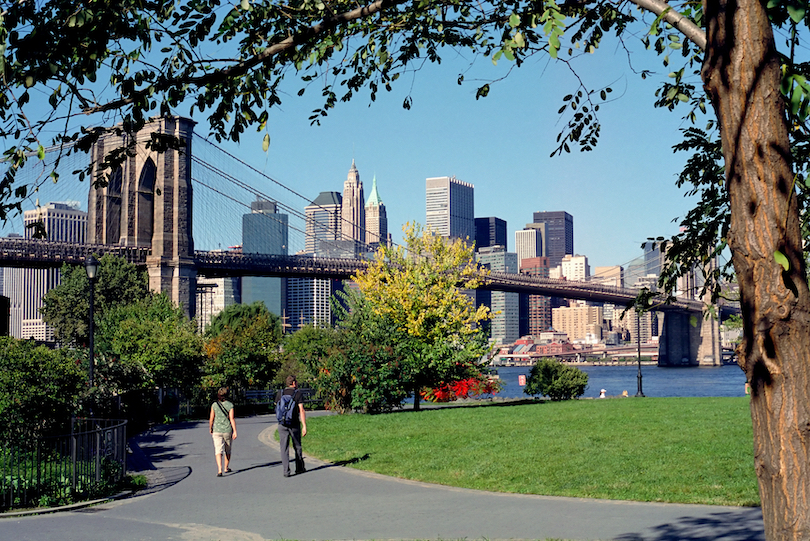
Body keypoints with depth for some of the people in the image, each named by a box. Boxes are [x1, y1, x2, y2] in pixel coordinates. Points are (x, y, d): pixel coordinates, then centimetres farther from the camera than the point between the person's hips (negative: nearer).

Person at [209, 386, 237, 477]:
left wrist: (210, 429, 17)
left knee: (218, 451, -5)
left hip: (217, 431, 0)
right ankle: (226, 468, 33)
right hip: (228, 430, 1)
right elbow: (232, 419, -11)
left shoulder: (214, 405, -3)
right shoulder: (230, 405, -6)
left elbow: (211, 419, 1)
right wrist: (235, 431, -10)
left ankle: (219, 470, -21)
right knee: (228, 450, 20)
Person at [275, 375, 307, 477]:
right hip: (294, 424, -2)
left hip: (282, 424, 2)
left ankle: (286, 471, -5)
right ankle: (299, 468, 24)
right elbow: (301, 410, -12)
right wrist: (304, 426, -13)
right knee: (297, 447, 14)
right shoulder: (298, 393, -4)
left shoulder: (280, 393, 6)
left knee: (284, 448, 2)